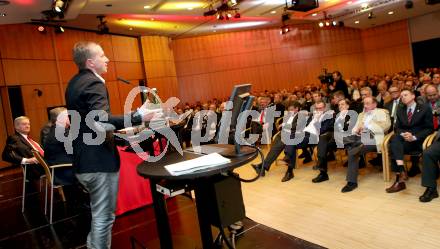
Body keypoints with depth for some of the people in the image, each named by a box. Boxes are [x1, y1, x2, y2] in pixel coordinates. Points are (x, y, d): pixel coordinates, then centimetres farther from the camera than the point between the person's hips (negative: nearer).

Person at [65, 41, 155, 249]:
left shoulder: (74, 83, 14)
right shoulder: (93, 83, -17)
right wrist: (138, 116, -33)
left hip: (84, 160, 10)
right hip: (99, 160, -10)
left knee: (98, 214, 24)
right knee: (104, 217, 3)